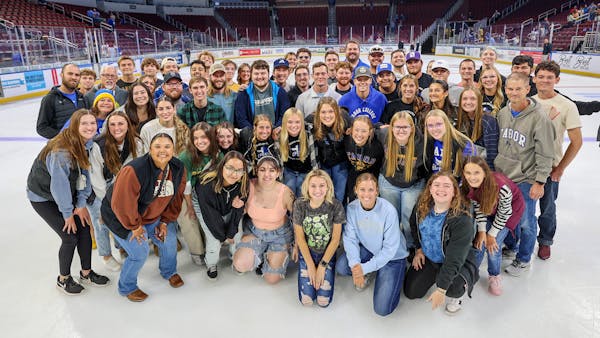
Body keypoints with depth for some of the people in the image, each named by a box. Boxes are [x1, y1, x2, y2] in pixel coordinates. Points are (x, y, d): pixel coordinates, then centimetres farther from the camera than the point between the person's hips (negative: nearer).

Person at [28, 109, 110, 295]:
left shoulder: (87, 144, -12)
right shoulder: (61, 150, -33)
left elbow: (85, 174, -5)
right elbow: (59, 184, -27)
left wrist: (81, 204, -7)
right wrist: (67, 213, -16)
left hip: (66, 193, 7)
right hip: (43, 197, -6)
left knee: (85, 228, 4)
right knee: (70, 237, -5)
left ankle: (86, 273, 23)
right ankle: (63, 279, 20)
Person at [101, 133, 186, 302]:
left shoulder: (179, 169, -14)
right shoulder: (134, 170, -35)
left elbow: (176, 198, -1)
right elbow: (121, 204, -31)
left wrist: (165, 221, -1)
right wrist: (135, 226, -19)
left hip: (153, 215, 6)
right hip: (122, 217, -6)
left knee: (169, 241, 8)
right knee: (140, 253, -9)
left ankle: (169, 272, 41)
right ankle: (127, 288, 21)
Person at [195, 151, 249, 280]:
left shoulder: (243, 184, -30)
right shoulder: (206, 185, -40)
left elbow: (238, 211, -17)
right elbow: (210, 216, -28)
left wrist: (230, 233, -16)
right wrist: (223, 236, -16)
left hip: (229, 209, 3)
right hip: (204, 207, -3)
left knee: (237, 234, -2)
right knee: (214, 240, -10)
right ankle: (211, 264, 20)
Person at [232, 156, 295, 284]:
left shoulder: (285, 192, -26)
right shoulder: (250, 186, -19)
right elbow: (246, 210, -1)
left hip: (280, 235, -2)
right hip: (254, 231, 3)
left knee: (272, 279, -3)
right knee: (239, 265, -15)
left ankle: (281, 254, 26)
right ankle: (261, 256, 15)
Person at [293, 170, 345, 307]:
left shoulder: (335, 206, -16)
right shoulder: (299, 205, -14)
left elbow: (335, 239, -10)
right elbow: (300, 238, -8)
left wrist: (322, 266, -11)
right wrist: (311, 266, -10)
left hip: (327, 253, 0)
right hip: (306, 252, 1)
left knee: (323, 301, -8)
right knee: (306, 300, -8)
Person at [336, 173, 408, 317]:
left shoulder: (389, 210, -27)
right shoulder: (351, 208, -15)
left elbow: (390, 248, -23)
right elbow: (350, 238, -14)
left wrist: (365, 267, -27)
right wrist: (355, 264, -30)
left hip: (392, 256, -4)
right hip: (368, 250, 4)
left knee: (382, 308, -12)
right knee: (341, 267, -21)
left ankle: (396, 278, 17)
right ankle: (370, 274, 9)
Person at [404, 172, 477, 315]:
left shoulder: (462, 220, -31)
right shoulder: (422, 206, -13)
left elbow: (454, 259, -32)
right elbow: (414, 225, 12)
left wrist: (441, 289, -31)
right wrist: (419, 249, 7)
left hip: (457, 264, -5)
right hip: (427, 257, 5)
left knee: (452, 287, -35)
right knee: (410, 292, 3)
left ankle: (456, 295, 5)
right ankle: (435, 275, 30)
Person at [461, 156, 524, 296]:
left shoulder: (502, 187, -40)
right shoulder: (468, 187, -26)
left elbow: (504, 213, -24)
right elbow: (478, 207, -10)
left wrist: (492, 234, -15)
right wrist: (482, 231, -15)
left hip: (511, 207, -4)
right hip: (489, 208, 4)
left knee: (494, 244, -10)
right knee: (480, 241, -3)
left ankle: (494, 276, 16)